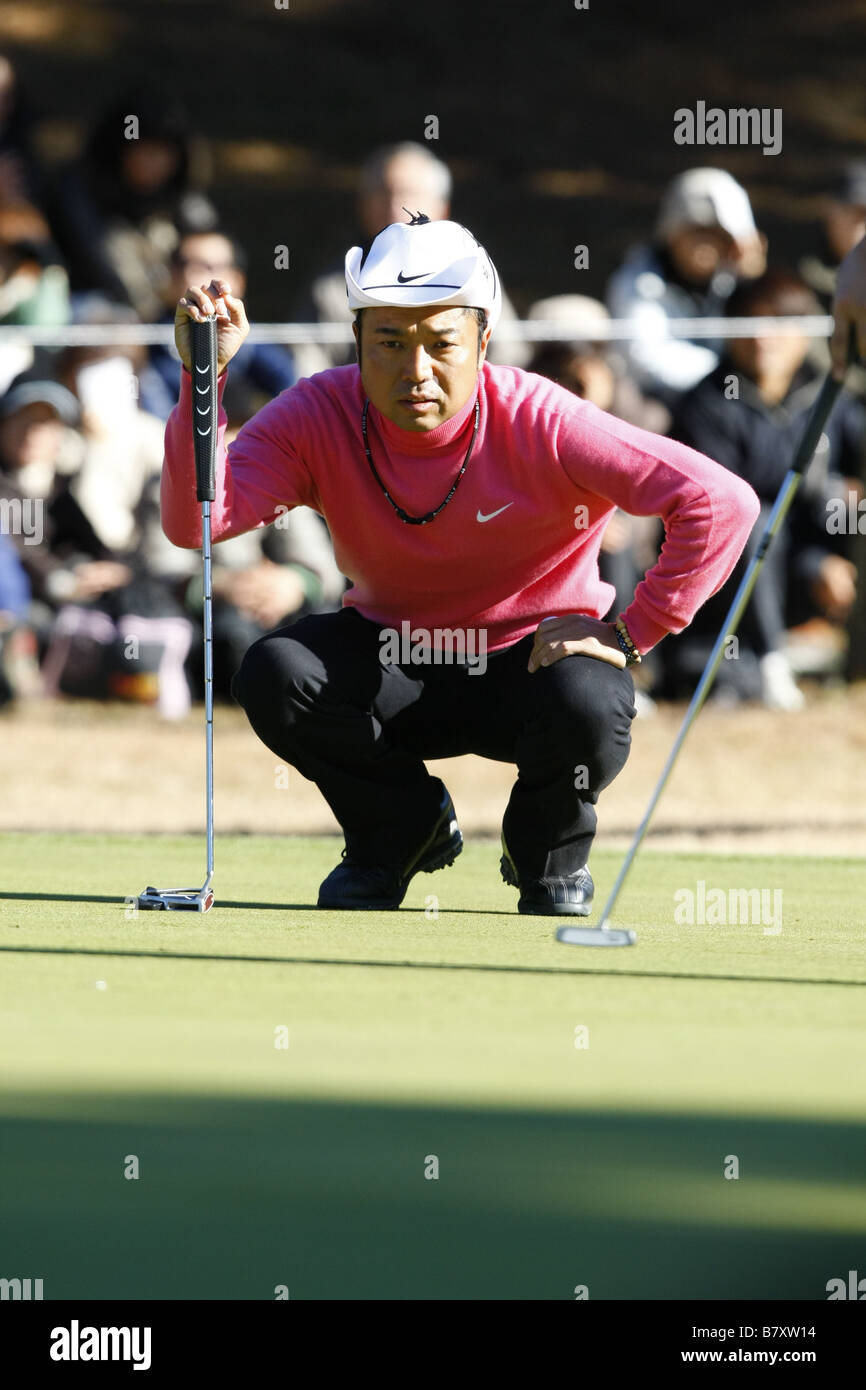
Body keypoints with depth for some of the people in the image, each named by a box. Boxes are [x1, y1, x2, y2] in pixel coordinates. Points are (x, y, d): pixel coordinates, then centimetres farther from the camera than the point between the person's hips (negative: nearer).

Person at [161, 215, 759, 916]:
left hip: (532, 658, -2)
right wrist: (204, 379, -41)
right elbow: (194, 522, -31)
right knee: (274, 673, -27)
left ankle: (550, 856, 2)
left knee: (589, 707, -36)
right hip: (390, 663, 2)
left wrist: (633, 631, -26)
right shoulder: (319, 417, -18)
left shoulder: (541, 424, -25)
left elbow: (723, 503, -28)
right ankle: (406, 830, 4)